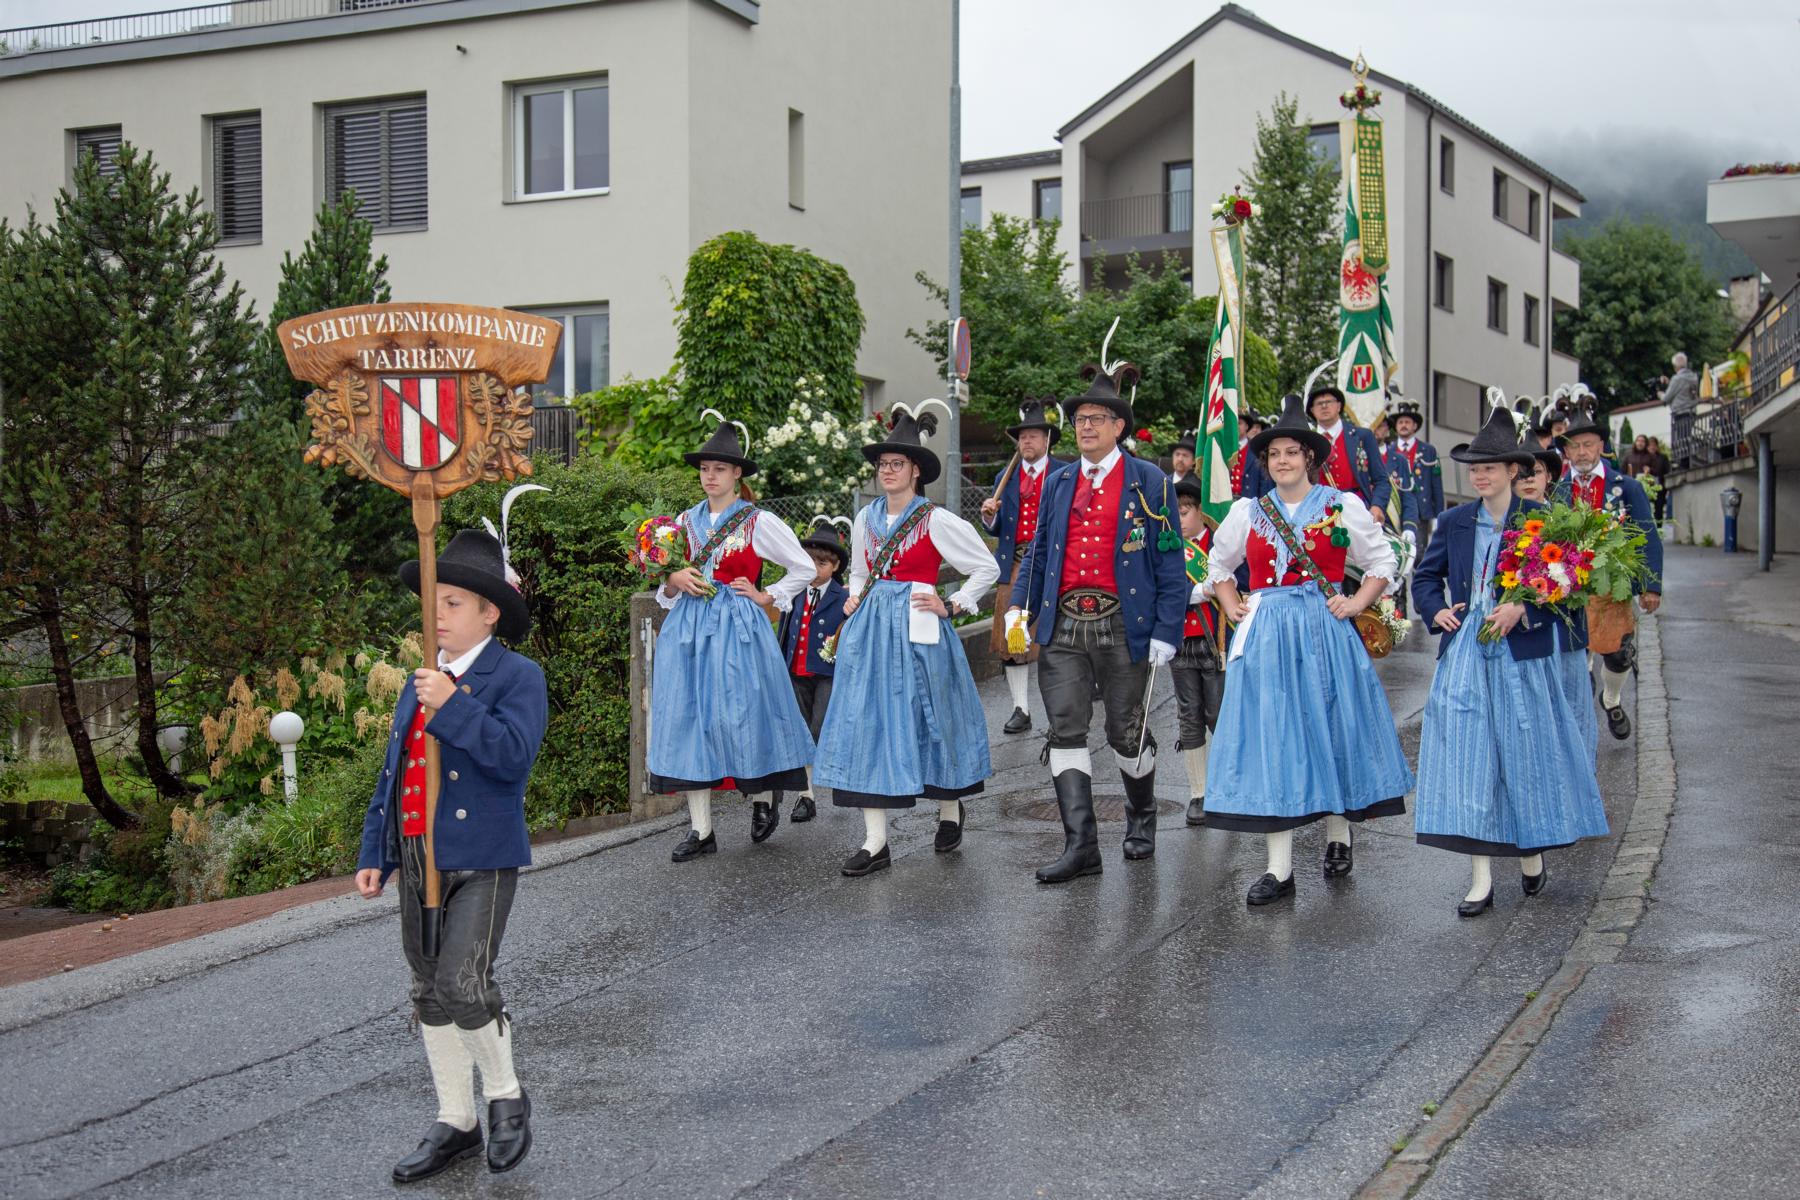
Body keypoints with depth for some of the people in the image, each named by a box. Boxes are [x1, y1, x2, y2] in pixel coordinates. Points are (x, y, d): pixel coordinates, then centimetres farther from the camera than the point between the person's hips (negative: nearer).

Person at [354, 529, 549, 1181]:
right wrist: (375, 854, 15)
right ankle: (455, 1122, 25)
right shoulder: (420, 681, 15)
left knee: (462, 986, -16)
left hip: (481, 860, -7)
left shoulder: (517, 676, -6)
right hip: (418, 859, 7)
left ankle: (505, 1095, 10)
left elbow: (514, 756, -21)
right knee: (430, 996, 12)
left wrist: (453, 707, -24)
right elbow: (392, 772, 18)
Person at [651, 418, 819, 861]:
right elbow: (665, 580, 19)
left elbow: (805, 568, 6)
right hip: (689, 627, 4)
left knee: (740, 713, -7)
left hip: (737, 627, -4)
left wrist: (767, 597, -1)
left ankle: (762, 800, 19)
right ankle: (700, 829, 3)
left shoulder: (758, 522, -1)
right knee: (689, 717, 0)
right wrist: (674, 581, -2)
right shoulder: (687, 520, 12)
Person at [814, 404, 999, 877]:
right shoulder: (866, 519, 11)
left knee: (929, 719, 5)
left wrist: (952, 605, -5)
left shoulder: (937, 521, -5)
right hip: (870, 629, 5)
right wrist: (855, 598, 9)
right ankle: (875, 841, -3)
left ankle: (950, 810, 33)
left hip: (917, 630, -5)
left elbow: (987, 568, 1)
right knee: (866, 722, -3)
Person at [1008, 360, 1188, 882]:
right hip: (1063, 625, 3)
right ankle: (1080, 845, -3)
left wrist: (1166, 632, -9)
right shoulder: (1058, 482, 12)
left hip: (1122, 624, -3)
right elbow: (1039, 551, 17)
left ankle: (1141, 819, 34)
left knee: (1126, 730, 8)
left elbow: (1170, 563, -3)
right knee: (1065, 731, -4)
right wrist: (1020, 606, 3)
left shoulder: (1148, 482, -1)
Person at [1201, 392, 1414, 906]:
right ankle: (1279, 868, -1)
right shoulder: (1247, 512, 10)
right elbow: (1218, 564, 25)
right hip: (1265, 634, 2)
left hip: (1324, 629, -1)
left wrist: (1357, 603, -2)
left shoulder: (1344, 506, 3)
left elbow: (1382, 561, 10)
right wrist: (1232, 607, 11)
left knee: (1331, 728, 5)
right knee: (1271, 738, -3)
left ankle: (1338, 836, 28)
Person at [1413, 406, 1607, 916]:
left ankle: (1531, 852, 31)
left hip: (1523, 653, -2)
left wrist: (1523, 609, -18)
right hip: (1465, 652, 2)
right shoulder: (1455, 521, 8)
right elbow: (1425, 576, 16)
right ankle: (1480, 878, -1)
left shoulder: (1540, 518, -2)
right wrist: (1436, 610, -4)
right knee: (1467, 755, -4)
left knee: (1527, 753, 7)